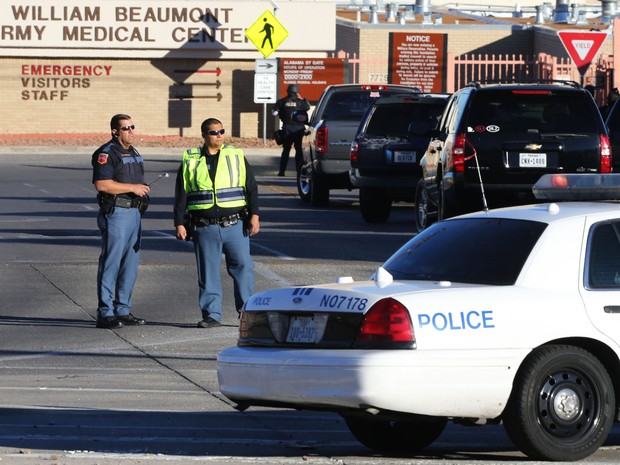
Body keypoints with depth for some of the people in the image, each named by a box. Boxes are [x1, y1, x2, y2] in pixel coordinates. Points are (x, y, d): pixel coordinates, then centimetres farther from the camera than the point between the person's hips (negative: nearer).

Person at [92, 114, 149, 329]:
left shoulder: (133, 152, 18)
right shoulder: (106, 153, -11)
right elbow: (102, 184, -22)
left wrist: (142, 188, 11)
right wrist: (132, 188, -18)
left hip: (134, 212, 9)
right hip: (115, 212, -9)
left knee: (130, 263, 11)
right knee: (111, 263, -7)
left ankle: (123, 310, 17)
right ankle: (105, 313, -5)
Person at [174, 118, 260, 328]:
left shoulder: (236, 156, 7)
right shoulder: (190, 160, 6)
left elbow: (251, 187, 8)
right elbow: (181, 195, 9)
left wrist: (254, 215, -2)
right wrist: (179, 223, 3)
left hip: (235, 224, 0)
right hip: (204, 227, 0)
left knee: (242, 266, -3)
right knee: (208, 272, 2)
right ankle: (212, 315, 8)